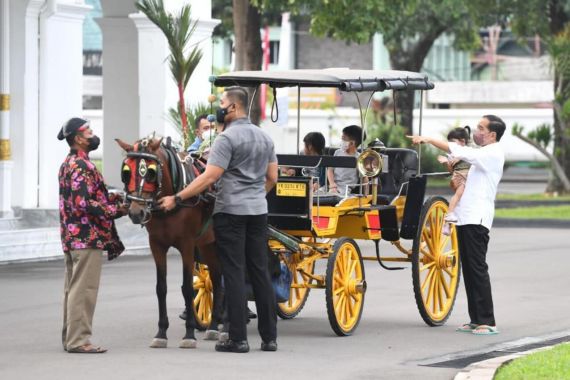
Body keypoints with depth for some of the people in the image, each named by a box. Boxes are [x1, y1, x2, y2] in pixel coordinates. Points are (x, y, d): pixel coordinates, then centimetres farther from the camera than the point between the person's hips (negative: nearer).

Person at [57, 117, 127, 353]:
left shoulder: (68, 164, 16)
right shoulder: (82, 166, -16)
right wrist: (118, 209, -16)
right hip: (87, 236, -11)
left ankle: (70, 337, 21)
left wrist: (115, 199, 12)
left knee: (73, 288, 15)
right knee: (84, 289, -8)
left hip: (71, 235, 11)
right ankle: (78, 340, -8)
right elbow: (84, 205, -23)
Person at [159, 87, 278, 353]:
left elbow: (209, 177, -18)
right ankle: (269, 336, 10)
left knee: (234, 274, -4)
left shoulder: (227, 138, -12)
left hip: (230, 212, -7)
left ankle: (238, 338, -4)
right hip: (258, 212, 7)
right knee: (260, 273, 9)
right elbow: (272, 177, 16)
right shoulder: (265, 137, 12)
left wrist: (177, 198, -14)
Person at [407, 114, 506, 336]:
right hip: (467, 218, 10)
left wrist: (428, 139, -16)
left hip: (476, 219, -10)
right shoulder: (484, 155, 22)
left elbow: (459, 151, -19)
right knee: (469, 270, 9)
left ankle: (488, 322, -12)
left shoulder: (493, 153, -9)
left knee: (478, 269, -12)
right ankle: (476, 320, 12)